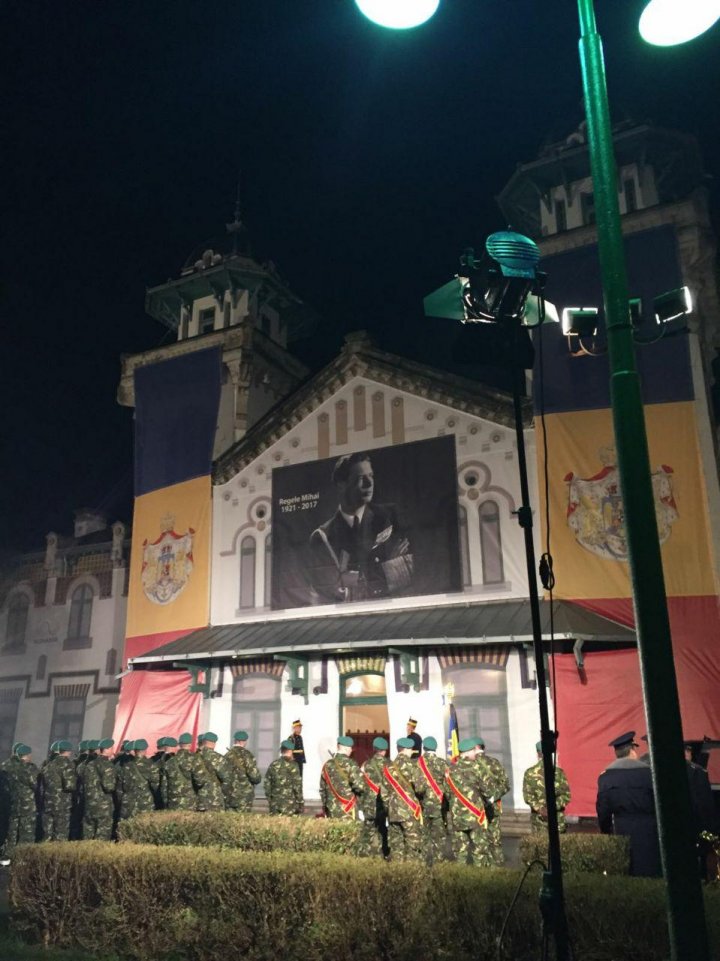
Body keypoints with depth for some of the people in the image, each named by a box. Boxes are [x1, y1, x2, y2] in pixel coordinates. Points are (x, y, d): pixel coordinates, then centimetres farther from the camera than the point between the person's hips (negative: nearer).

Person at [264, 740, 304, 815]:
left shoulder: (273, 764, 7)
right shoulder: (291, 765, -9)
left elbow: (267, 784, 10)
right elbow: (297, 785, -10)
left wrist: (269, 801, 19)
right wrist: (301, 803, -3)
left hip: (274, 804, 5)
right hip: (289, 804, -5)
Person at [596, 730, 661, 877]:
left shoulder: (605, 776, -1)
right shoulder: (647, 772, -10)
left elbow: (602, 810, 3)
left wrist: (607, 832, 15)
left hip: (621, 832, 3)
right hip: (647, 831, -3)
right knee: (649, 872, 5)